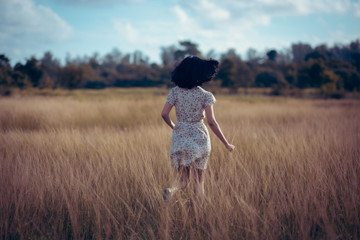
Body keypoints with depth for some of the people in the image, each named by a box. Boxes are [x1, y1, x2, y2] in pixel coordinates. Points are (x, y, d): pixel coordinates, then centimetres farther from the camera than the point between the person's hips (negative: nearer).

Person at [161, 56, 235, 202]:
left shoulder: (175, 92, -3)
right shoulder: (205, 95, -10)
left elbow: (164, 114, -6)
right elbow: (211, 122, -14)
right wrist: (226, 144, -6)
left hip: (180, 139, 2)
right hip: (199, 139, -2)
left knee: (183, 178, 14)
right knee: (198, 180, 11)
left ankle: (171, 190, -17)